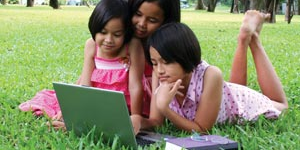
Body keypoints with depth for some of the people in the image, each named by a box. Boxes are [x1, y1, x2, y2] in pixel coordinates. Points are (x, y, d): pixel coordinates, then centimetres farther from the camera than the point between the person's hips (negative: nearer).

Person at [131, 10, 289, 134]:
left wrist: (164, 108, -51)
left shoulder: (210, 76, -46)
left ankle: (252, 37, 30)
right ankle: (244, 39, 34)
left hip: (242, 103, -4)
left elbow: (201, 129, -39)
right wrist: (138, 121, -52)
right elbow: (155, 122, -29)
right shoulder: (163, 87, -34)